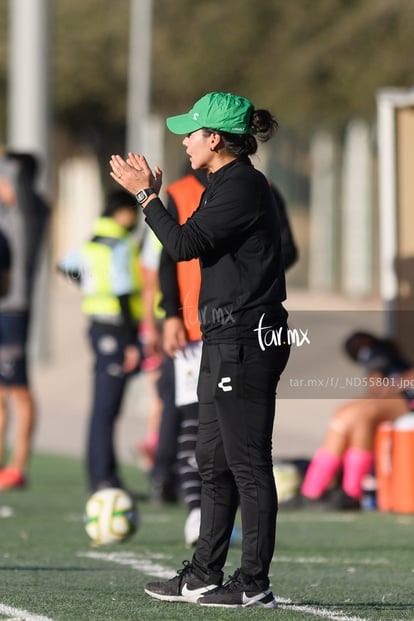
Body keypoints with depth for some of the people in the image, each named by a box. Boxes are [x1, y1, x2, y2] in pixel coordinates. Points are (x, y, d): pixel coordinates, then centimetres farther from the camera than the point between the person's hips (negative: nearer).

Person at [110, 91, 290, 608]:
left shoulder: (243, 186, -15)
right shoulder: (225, 185, 17)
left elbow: (184, 245, -18)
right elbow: (191, 241, 19)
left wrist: (144, 194, -10)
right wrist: (152, 194, 17)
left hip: (246, 339, -11)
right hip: (226, 338, 11)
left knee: (247, 462, -7)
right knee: (214, 462, 14)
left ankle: (254, 584, -5)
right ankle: (204, 575, 20)